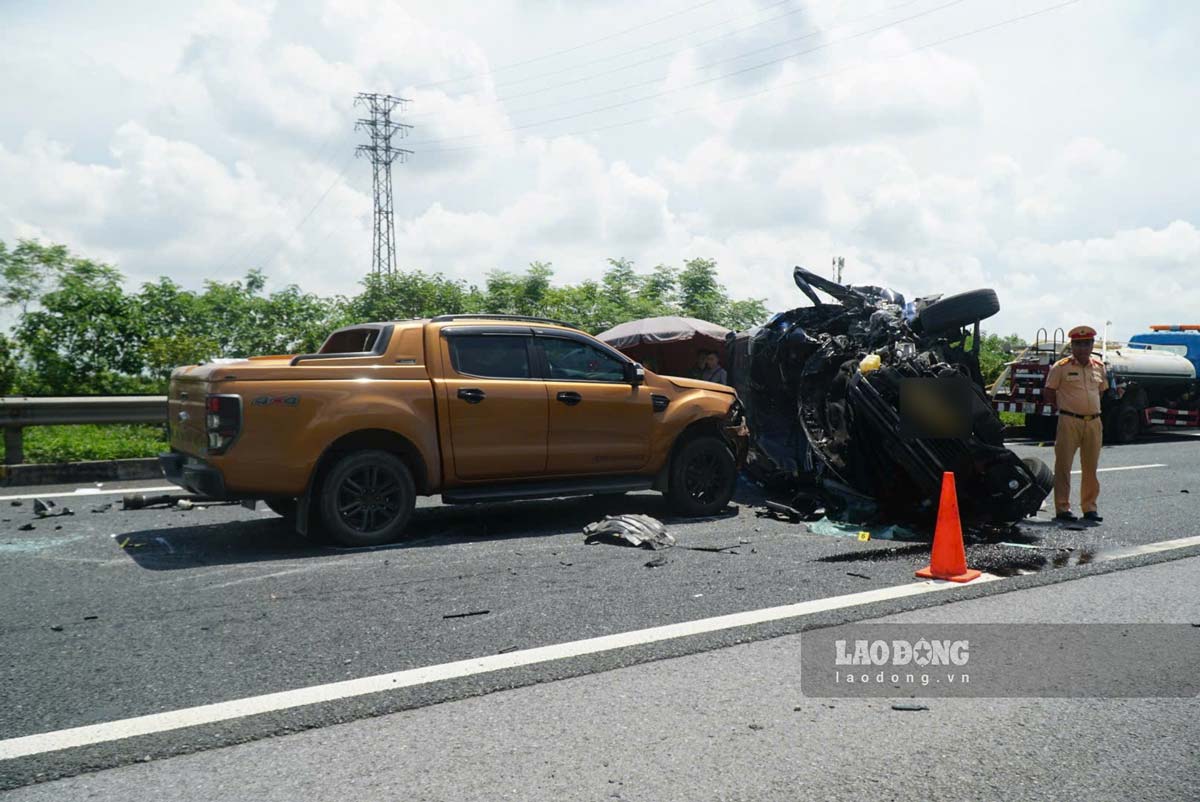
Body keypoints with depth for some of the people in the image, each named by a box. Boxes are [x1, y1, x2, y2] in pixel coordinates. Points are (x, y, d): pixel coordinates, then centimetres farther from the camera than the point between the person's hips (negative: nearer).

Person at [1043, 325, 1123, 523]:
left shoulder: (1099, 367, 13)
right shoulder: (1061, 367, -2)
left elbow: (1102, 392, 23)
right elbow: (1049, 395, 0)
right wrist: (1066, 406, -3)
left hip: (1094, 422, 5)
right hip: (1069, 421, -5)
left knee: (1091, 467, 10)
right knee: (1063, 465, -2)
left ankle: (1089, 507, 19)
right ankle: (1062, 507, 3)